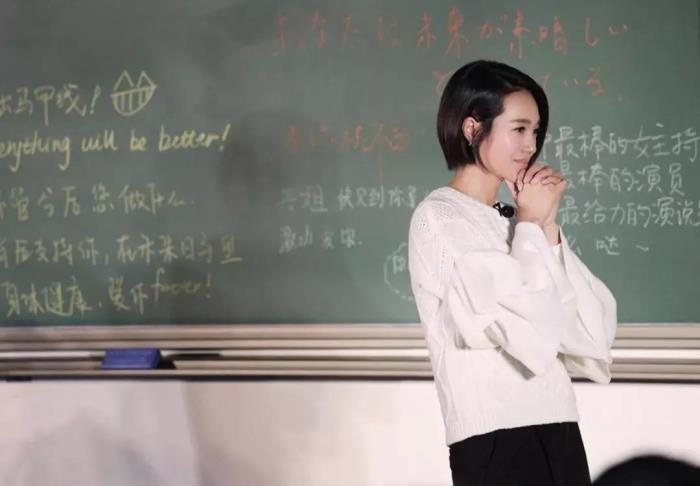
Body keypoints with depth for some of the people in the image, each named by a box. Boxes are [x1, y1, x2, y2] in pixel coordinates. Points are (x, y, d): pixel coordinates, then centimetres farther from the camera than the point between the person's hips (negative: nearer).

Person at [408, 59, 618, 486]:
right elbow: (527, 331, -16)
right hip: (496, 442, -7)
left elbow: (598, 331, 5)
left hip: (558, 433, 7)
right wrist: (532, 224, -3)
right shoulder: (439, 219, -5)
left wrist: (547, 227, -1)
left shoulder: (509, 224, 15)